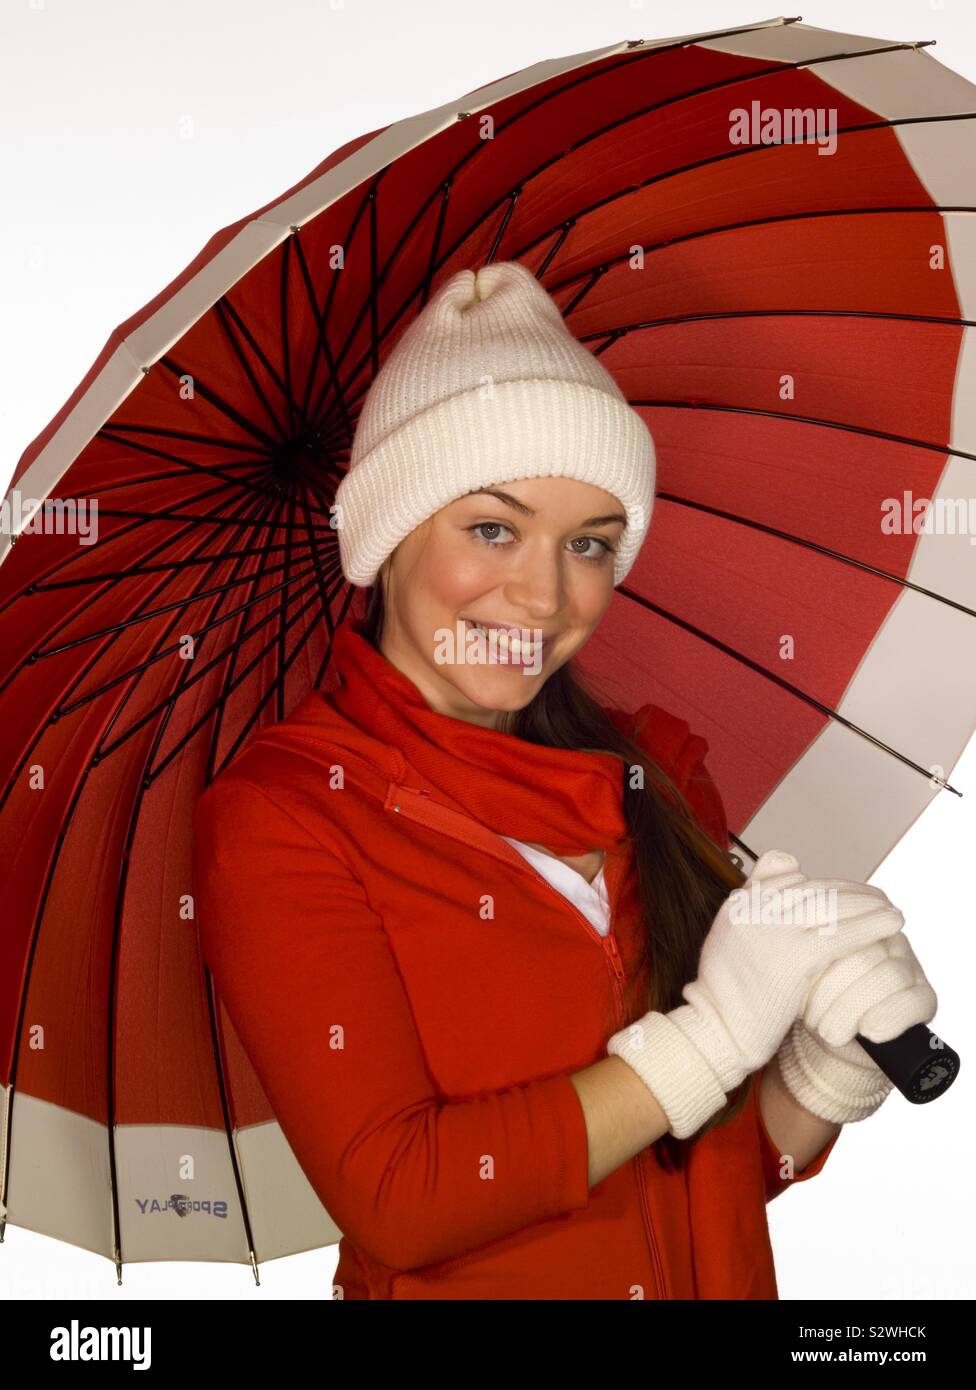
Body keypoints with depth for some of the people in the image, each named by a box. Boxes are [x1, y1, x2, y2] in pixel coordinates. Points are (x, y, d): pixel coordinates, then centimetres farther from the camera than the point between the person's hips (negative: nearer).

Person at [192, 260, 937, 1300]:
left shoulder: (652, 774, -7)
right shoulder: (278, 815, -17)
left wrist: (828, 1072, -21)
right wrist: (714, 1031, -24)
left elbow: (743, 1161, -1)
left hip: (720, 1280, 4)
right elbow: (392, 1199, -23)